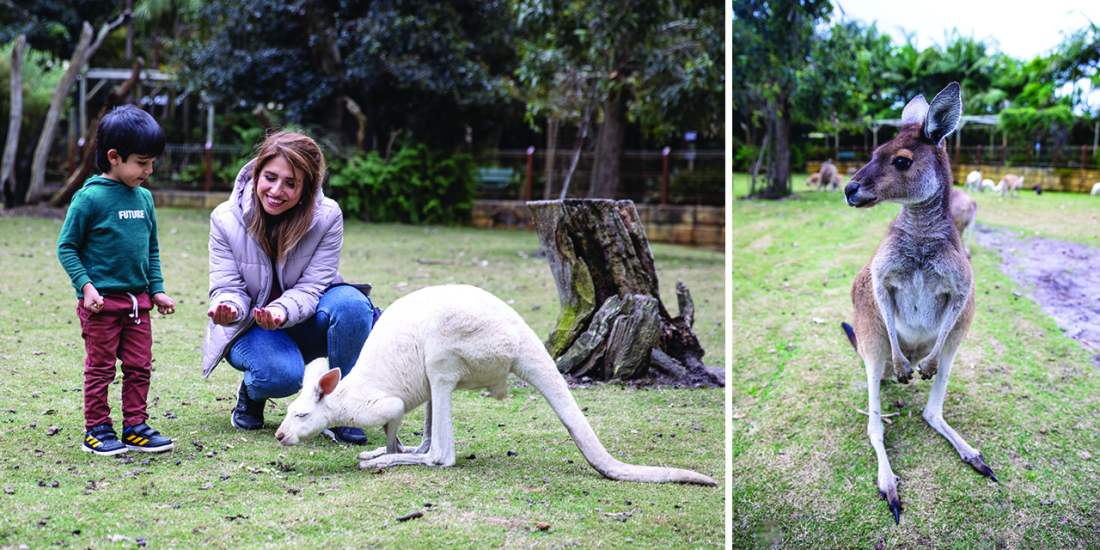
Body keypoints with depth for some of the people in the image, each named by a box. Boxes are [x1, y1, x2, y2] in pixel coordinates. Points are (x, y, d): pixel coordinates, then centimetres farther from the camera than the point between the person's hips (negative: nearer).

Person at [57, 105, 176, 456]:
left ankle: (135, 427, 18)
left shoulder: (144, 198, 7)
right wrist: (85, 286, -16)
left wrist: (157, 290, 11)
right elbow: (66, 246, -8)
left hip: (138, 301, 6)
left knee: (139, 367, 9)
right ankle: (96, 430, 14)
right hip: (101, 301, -6)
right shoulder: (90, 197, -12)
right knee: (101, 369, 4)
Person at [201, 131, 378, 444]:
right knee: (282, 374, -35)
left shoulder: (327, 217, -16)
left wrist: (282, 311, -40)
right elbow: (228, 287, -11)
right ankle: (251, 393, 6)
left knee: (351, 303, -32)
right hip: (250, 327, -2)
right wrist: (228, 307, -37)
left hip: (302, 321, 2)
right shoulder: (225, 219, -14)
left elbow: (311, 287, -18)